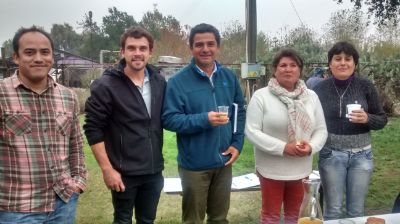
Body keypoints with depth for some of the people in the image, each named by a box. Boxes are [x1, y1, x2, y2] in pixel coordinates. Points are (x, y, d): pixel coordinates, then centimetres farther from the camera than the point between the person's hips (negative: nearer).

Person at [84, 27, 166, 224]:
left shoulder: (159, 82, 3)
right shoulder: (106, 85, -12)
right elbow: (93, 129, -12)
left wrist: (158, 158, 7)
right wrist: (107, 169, -15)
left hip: (154, 171, 4)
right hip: (124, 173, -4)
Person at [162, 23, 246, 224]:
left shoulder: (229, 77, 4)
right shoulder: (178, 81, -11)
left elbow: (240, 111, 11)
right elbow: (169, 119, -16)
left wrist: (237, 143, 0)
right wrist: (203, 120, -27)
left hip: (224, 161, 4)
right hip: (195, 164, -4)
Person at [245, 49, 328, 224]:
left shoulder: (311, 96, 5)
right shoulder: (261, 96, -10)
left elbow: (321, 130, 6)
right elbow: (252, 131, -15)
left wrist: (311, 147, -15)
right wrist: (283, 147, -22)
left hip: (301, 169, 4)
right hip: (271, 169, -4)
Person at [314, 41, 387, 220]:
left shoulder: (365, 86, -3)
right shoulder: (321, 89, -4)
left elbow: (382, 120, 2)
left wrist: (367, 119, -18)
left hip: (361, 155, 1)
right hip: (331, 154, -1)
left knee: (356, 210, 13)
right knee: (332, 209, 9)